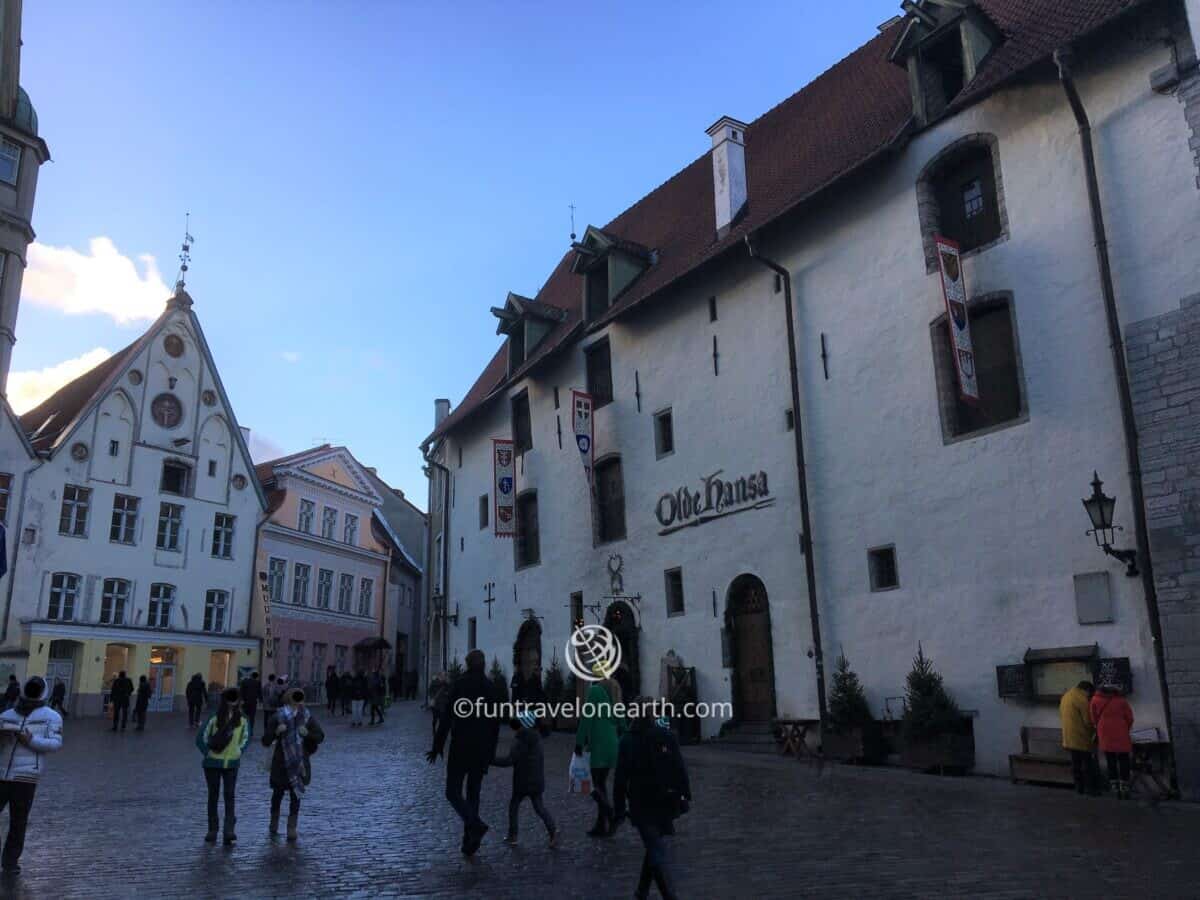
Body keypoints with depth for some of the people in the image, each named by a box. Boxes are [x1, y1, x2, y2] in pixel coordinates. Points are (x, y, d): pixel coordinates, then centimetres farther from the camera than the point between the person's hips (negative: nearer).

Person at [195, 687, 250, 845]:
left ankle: (229, 831, -7)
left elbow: (245, 738, 12)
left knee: (230, 796, -5)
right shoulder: (214, 719, -12)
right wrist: (208, 753, -4)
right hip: (213, 764, -1)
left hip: (232, 764, 1)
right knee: (213, 795, 8)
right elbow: (201, 738, -5)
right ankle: (212, 830, 19)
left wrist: (238, 752, 4)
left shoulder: (242, 721, -2)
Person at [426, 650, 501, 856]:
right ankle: (469, 841, 14)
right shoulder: (491, 688, 5)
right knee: (473, 793, 14)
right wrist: (490, 753, 16)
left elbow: (446, 719, -11)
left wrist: (437, 747, -3)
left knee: (453, 792, 3)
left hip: (460, 748, -4)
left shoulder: (459, 685, -9)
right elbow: (495, 723, 8)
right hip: (482, 751, 5)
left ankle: (475, 824, -19)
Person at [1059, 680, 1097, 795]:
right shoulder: (1081, 699, -15)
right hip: (1081, 737, -8)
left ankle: (1078, 787, 15)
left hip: (1068, 737, 8)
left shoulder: (1066, 696, 13)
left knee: (1075, 763, 12)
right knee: (1087, 763, 1)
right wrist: (1093, 731, 4)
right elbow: (1088, 721, -14)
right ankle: (1088, 788, 4)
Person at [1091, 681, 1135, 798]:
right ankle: (1124, 788, 7)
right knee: (1123, 762, 8)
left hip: (1105, 736, 1)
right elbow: (1130, 718, 0)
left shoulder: (1095, 700, 0)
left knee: (1111, 763, 9)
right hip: (1121, 736, -1)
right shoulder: (1122, 701, -4)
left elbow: (1094, 719, 4)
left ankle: (1115, 788, 8)